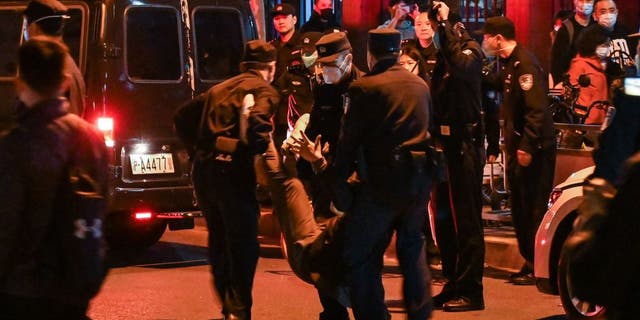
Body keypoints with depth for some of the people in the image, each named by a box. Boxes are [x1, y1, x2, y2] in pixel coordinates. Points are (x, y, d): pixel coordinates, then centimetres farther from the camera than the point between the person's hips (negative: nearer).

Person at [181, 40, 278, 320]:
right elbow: (258, 123, -21)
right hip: (233, 171, -7)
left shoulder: (220, 88, 21)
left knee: (219, 243, 20)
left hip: (203, 168, 7)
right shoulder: (264, 91, -1)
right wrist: (261, 147, -5)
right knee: (243, 248, -3)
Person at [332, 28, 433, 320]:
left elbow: (349, 140, -8)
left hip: (382, 182, -6)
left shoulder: (364, 88, -8)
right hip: (419, 180, 6)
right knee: (412, 248, 24)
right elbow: (425, 131, 15)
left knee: (359, 257, 2)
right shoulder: (420, 86, 10)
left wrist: (339, 186, -3)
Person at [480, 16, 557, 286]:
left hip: (535, 149, -10)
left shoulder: (525, 64, -16)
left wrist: (527, 147, -24)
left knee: (533, 208, -6)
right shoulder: (508, 64, 14)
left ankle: (537, 267, -1)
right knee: (520, 207, 13)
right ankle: (529, 262, 20)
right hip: (518, 145, 10)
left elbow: (536, 110, -23)